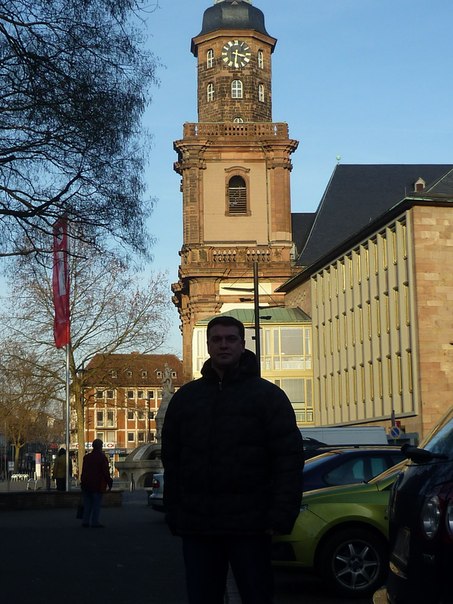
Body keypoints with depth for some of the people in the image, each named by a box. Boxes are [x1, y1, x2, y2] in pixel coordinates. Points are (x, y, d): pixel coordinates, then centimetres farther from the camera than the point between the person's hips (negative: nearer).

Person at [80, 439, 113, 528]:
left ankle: (85, 521, 10)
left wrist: (83, 482, 18)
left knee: (87, 504, 11)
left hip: (86, 484, 6)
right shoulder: (102, 458, -8)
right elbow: (106, 472, -10)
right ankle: (94, 522, -4)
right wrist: (109, 483, -3)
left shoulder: (86, 457, 9)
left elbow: (83, 471, 13)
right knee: (96, 504, -2)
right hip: (97, 485, -6)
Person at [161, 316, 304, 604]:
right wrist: (174, 515, 7)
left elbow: (289, 457, -5)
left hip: (250, 526, -3)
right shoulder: (186, 397, 13)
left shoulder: (268, 395, 2)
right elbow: (172, 461, 14)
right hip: (197, 527, 3)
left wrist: (281, 516, -13)